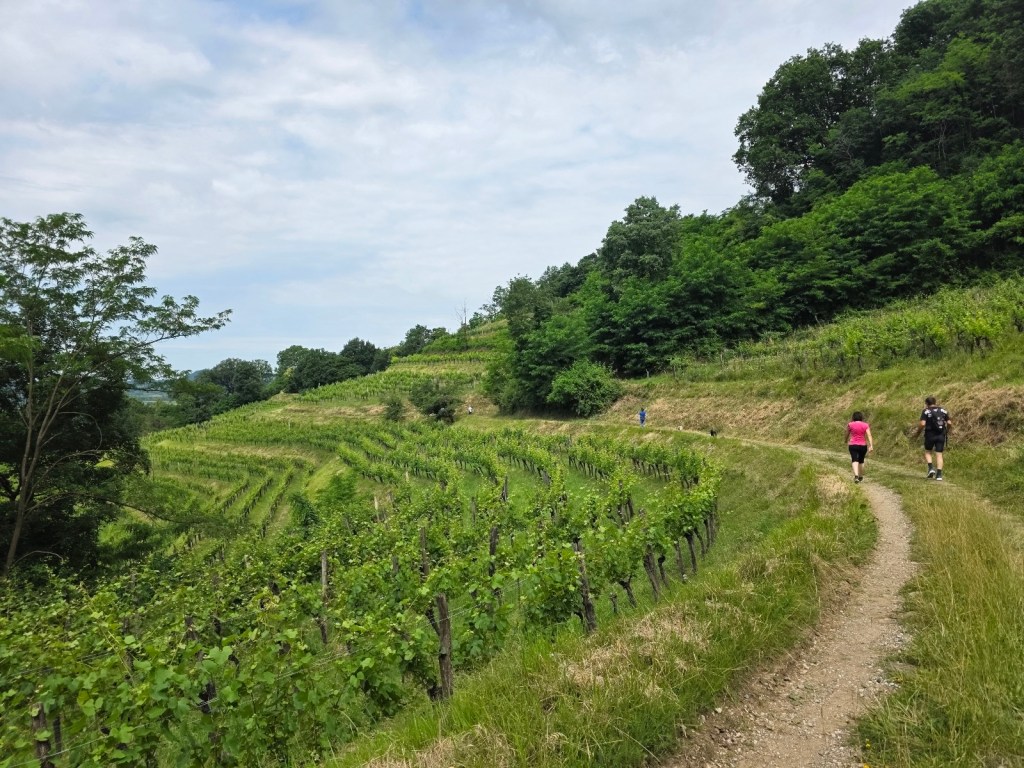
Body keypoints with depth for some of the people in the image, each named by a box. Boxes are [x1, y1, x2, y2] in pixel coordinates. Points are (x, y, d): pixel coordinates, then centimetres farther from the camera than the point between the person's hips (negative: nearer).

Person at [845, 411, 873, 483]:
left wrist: (846, 441, 32)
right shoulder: (866, 425, 2)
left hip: (853, 445, -2)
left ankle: (856, 476, -33)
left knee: (854, 460, -11)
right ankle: (860, 477, 30)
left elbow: (847, 434, 13)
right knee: (861, 461, 18)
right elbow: (869, 435, -9)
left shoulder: (850, 425, 0)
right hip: (863, 445, 2)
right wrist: (871, 445, -15)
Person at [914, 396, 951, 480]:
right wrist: (947, 432, 21)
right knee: (939, 454, 5)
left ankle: (931, 468, -4)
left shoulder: (926, 411, -5)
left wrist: (917, 433, -1)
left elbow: (922, 424, -14)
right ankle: (939, 474, 0)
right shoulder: (943, 410, 7)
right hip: (941, 435, 3)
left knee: (927, 452, 16)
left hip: (930, 435, -3)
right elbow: (949, 423, 4)